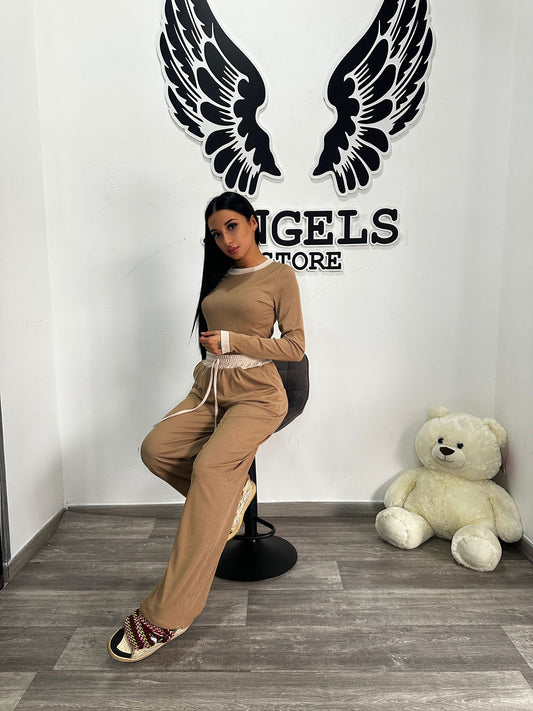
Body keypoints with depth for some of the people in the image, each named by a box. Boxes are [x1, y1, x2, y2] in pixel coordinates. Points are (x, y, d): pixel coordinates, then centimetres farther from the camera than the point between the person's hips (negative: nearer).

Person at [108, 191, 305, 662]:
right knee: (156, 448, -20)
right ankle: (232, 494, 5)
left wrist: (233, 341, -11)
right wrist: (211, 356, 8)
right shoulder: (219, 275, 18)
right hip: (209, 388, 6)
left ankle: (168, 615, -21)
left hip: (257, 393, -6)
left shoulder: (280, 275, 1)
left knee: (210, 465, -29)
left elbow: (295, 345, -5)